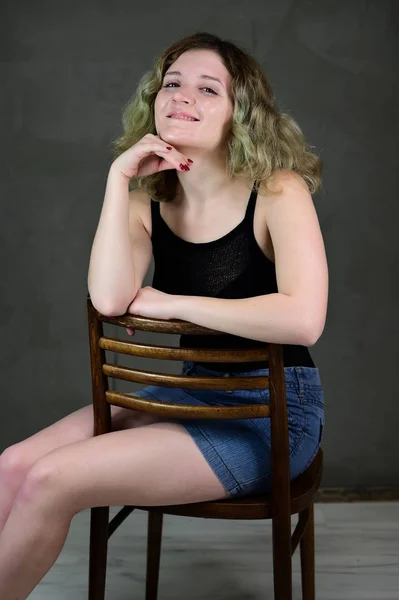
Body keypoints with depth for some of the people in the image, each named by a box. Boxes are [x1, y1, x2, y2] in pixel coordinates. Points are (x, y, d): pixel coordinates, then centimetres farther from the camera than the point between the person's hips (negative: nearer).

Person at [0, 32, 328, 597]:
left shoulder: (278, 191, -13)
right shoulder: (149, 202, 1)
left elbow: (303, 319, -29)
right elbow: (110, 299, -16)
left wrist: (171, 304, -21)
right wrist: (119, 177, -14)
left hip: (274, 409, -6)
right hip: (193, 392, 6)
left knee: (51, 480, -17)